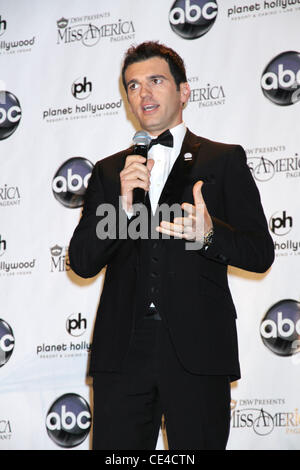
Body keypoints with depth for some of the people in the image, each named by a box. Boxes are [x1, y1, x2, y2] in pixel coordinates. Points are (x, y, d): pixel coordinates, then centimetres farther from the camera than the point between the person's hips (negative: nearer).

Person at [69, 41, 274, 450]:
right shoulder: (109, 171, 17)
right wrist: (124, 205, -8)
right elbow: (82, 262, 8)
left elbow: (261, 253, 3)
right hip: (123, 352, 2)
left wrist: (209, 235, -18)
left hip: (197, 352, -2)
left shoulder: (224, 161, 9)